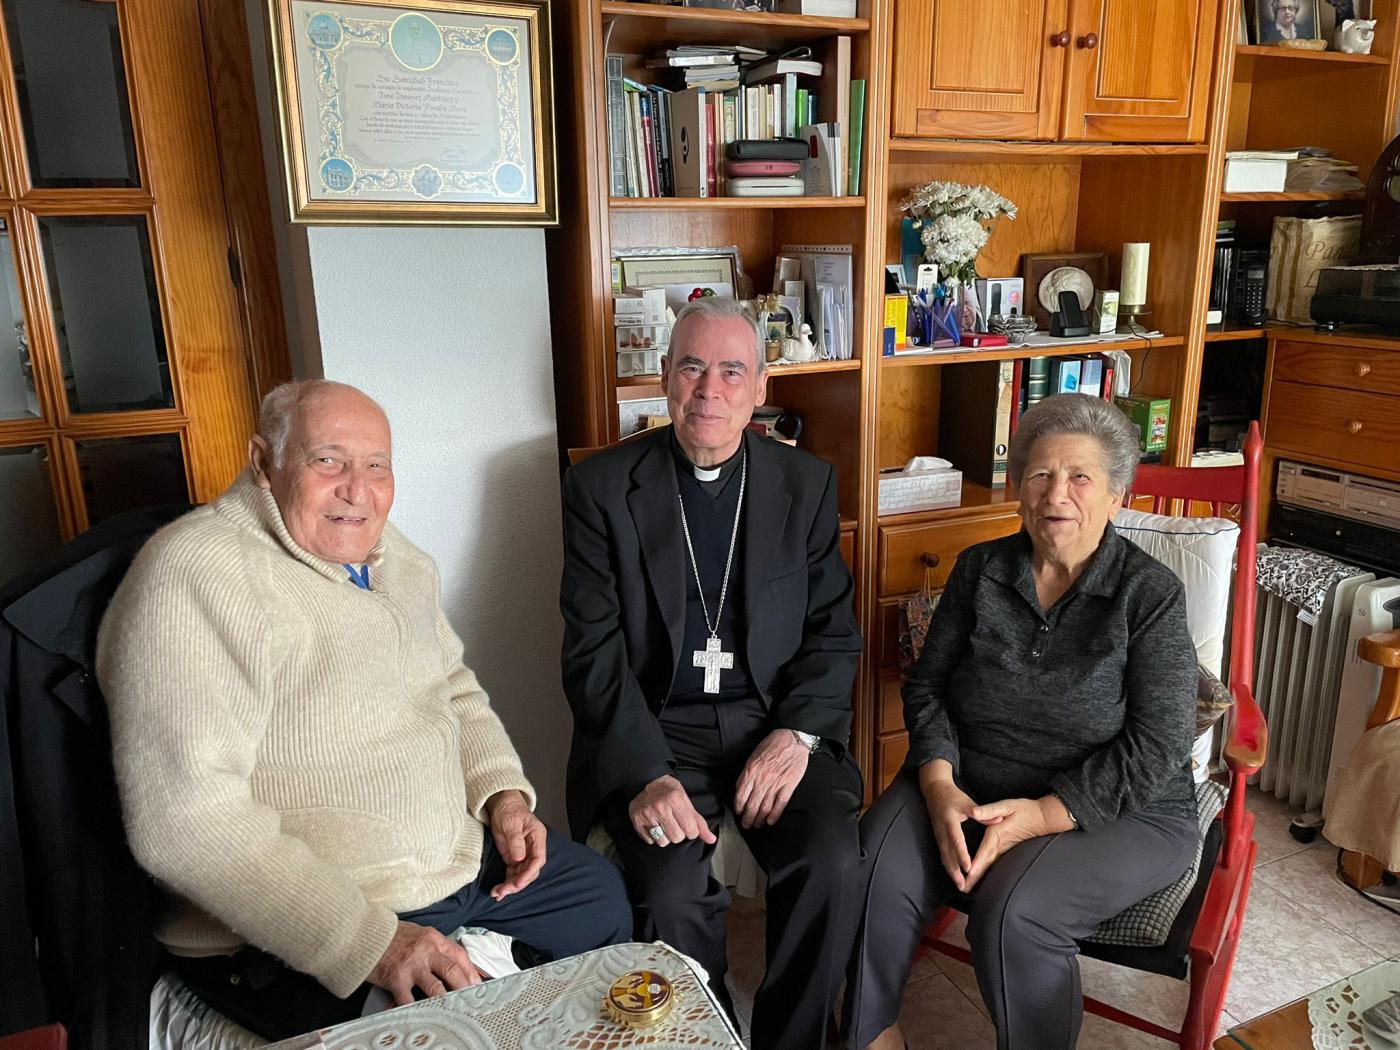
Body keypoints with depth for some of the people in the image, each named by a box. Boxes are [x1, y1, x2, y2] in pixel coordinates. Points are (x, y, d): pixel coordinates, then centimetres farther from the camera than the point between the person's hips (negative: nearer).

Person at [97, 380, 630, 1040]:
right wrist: (368, 943, -29)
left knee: (599, 897, 18)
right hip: (289, 934, -8)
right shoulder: (196, 577, -22)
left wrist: (504, 791, -1)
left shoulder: (394, 556, 5)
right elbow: (184, 820, -28)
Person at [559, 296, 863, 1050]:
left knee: (832, 863, -22)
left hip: (777, 724, 2)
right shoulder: (601, 485, -1)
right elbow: (594, 649, -6)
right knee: (672, 892, -24)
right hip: (654, 731, -1)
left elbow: (834, 631, 5)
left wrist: (796, 734, -13)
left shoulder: (807, 484, 5)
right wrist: (647, 775, -19)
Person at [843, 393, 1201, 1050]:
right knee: (876, 872, -22)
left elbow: (1154, 751, -12)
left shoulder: (1151, 595, -8)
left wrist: (1043, 815, -20)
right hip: (967, 790, 3)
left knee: (1012, 911, -29)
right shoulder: (980, 570, 4)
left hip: (1116, 812, -3)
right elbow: (926, 686, 5)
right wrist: (939, 784, -12)